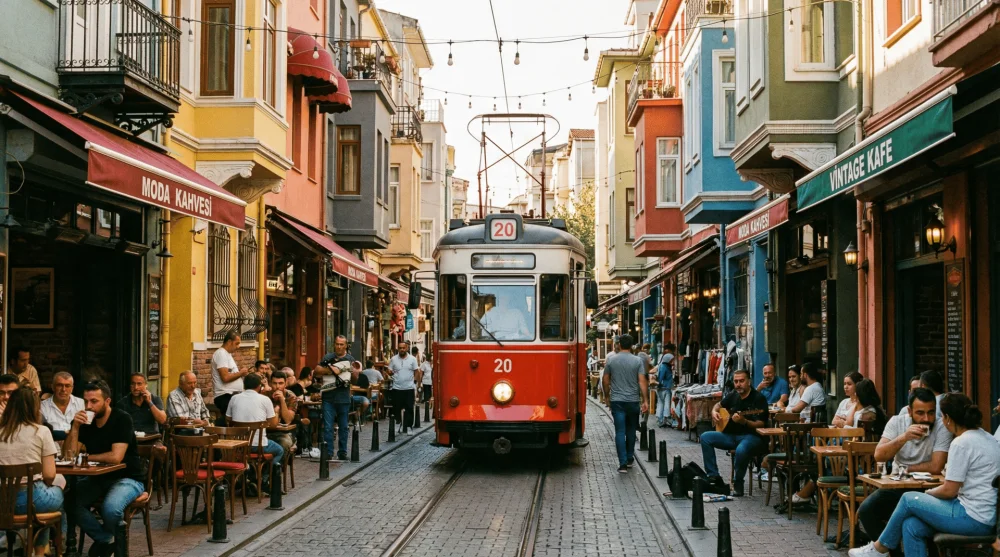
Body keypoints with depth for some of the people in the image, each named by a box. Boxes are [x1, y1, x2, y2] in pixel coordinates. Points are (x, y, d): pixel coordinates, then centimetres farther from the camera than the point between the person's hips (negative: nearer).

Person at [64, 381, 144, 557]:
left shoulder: (122, 419, -16)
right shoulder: (85, 420, 1)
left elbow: (116, 457, -25)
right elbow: (69, 455, -5)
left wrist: (86, 458, -11)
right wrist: (75, 427, -18)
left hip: (127, 478, -6)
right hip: (98, 477, 6)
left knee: (110, 507, -34)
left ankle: (104, 539, 2)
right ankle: (108, 541, -5)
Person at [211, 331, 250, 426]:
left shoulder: (227, 354, 21)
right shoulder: (221, 354, -11)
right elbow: (225, 377, -20)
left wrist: (242, 373, 10)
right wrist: (241, 373, -8)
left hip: (233, 395, 10)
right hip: (226, 397, -10)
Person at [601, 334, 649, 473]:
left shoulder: (611, 361, 0)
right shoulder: (638, 361, -4)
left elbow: (605, 380, 6)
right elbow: (642, 381, -8)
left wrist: (606, 395, 22)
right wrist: (645, 401, -5)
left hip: (617, 401, 0)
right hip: (633, 401, 0)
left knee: (620, 432, -2)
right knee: (631, 430, 18)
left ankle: (623, 463, -10)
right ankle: (630, 459, 29)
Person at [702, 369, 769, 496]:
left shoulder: (758, 398, -13)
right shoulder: (734, 395, 8)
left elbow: (760, 425, -19)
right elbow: (719, 405, 28)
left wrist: (743, 421, -35)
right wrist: (714, 412, 6)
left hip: (752, 437, -8)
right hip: (732, 435, 8)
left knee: (741, 450, -40)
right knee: (705, 437, -4)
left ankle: (738, 483, -15)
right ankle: (713, 476, -4)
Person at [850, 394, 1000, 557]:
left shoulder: (961, 443, -15)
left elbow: (949, 491, -14)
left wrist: (929, 493, 5)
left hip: (974, 519, -9)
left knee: (909, 500, 5)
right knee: (912, 525, 6)